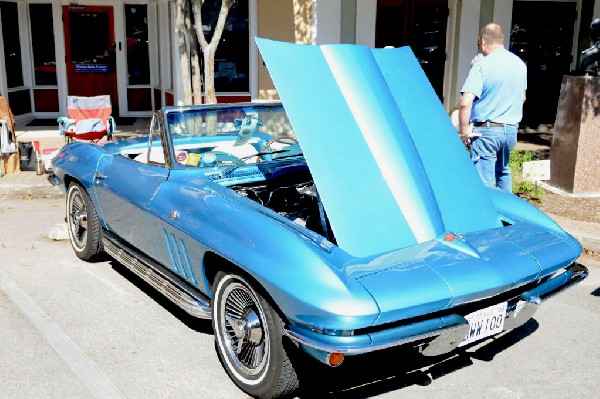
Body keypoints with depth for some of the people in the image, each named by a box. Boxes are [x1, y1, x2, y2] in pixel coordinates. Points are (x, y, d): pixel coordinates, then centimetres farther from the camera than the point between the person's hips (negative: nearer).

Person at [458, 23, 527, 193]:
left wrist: (464, 131, -12)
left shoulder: (482, 65, -14)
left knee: (484, 181, -2)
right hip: (511, 129, 7)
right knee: (503, 170, 28)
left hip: (486, 130, -7)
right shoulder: (520, 64, 8)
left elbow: (465, 103, -23)